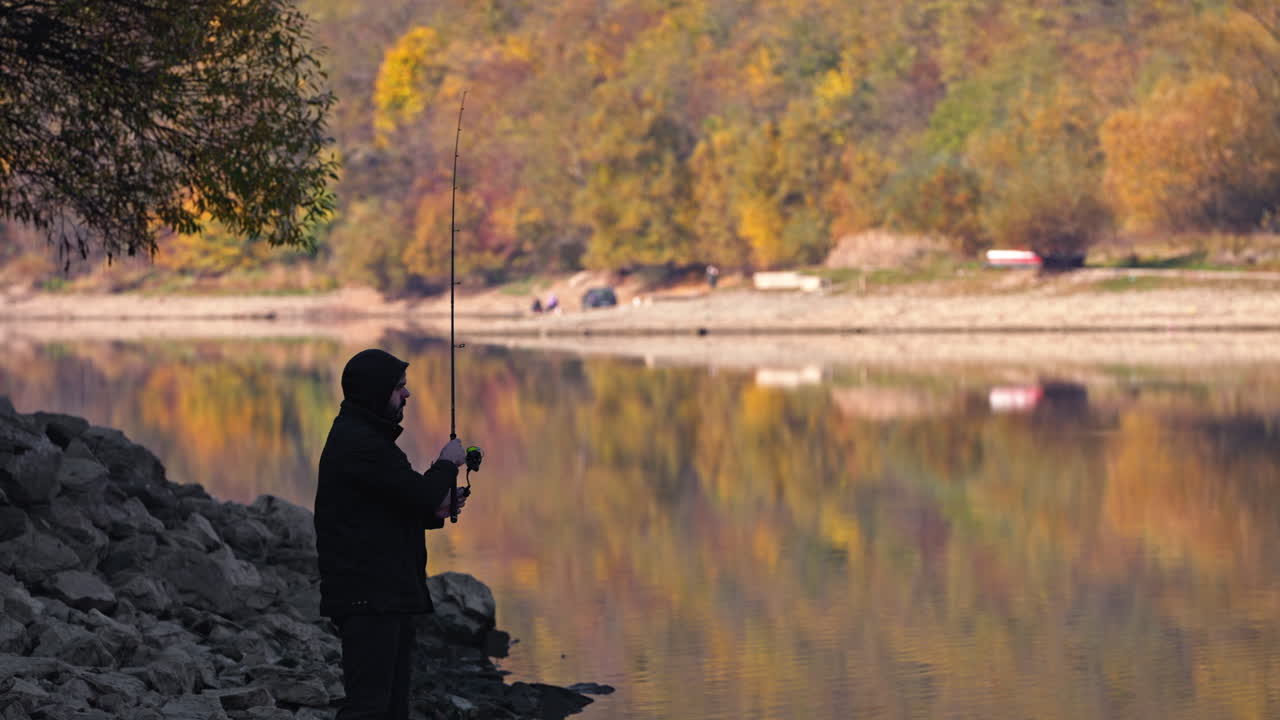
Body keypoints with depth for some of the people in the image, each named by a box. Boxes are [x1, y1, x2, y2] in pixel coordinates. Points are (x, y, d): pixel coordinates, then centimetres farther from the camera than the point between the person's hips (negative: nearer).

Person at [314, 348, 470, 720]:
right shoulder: (357, 442, -15)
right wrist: (447, 463, 0)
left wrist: (434, 511, 11)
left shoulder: (364, 437, 20)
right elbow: (419, 493, -19)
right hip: (368, 598, -11)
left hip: (386, 596, 11)